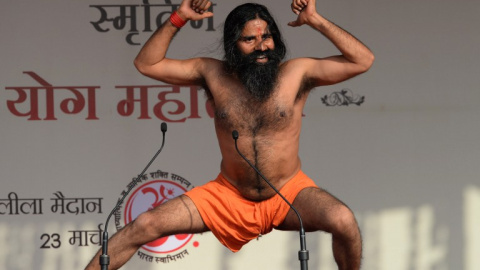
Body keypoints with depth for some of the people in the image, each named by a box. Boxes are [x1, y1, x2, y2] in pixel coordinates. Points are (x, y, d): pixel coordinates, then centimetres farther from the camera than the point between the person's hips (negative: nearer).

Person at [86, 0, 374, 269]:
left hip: (289, 194, -2)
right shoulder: (213, 74, -4)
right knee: (145, 225, -10)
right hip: (229, 196, 2)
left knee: (344, 221, -31)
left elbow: (363, 60, -14)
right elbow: (147, 64, -3)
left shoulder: (296, 73, -10)